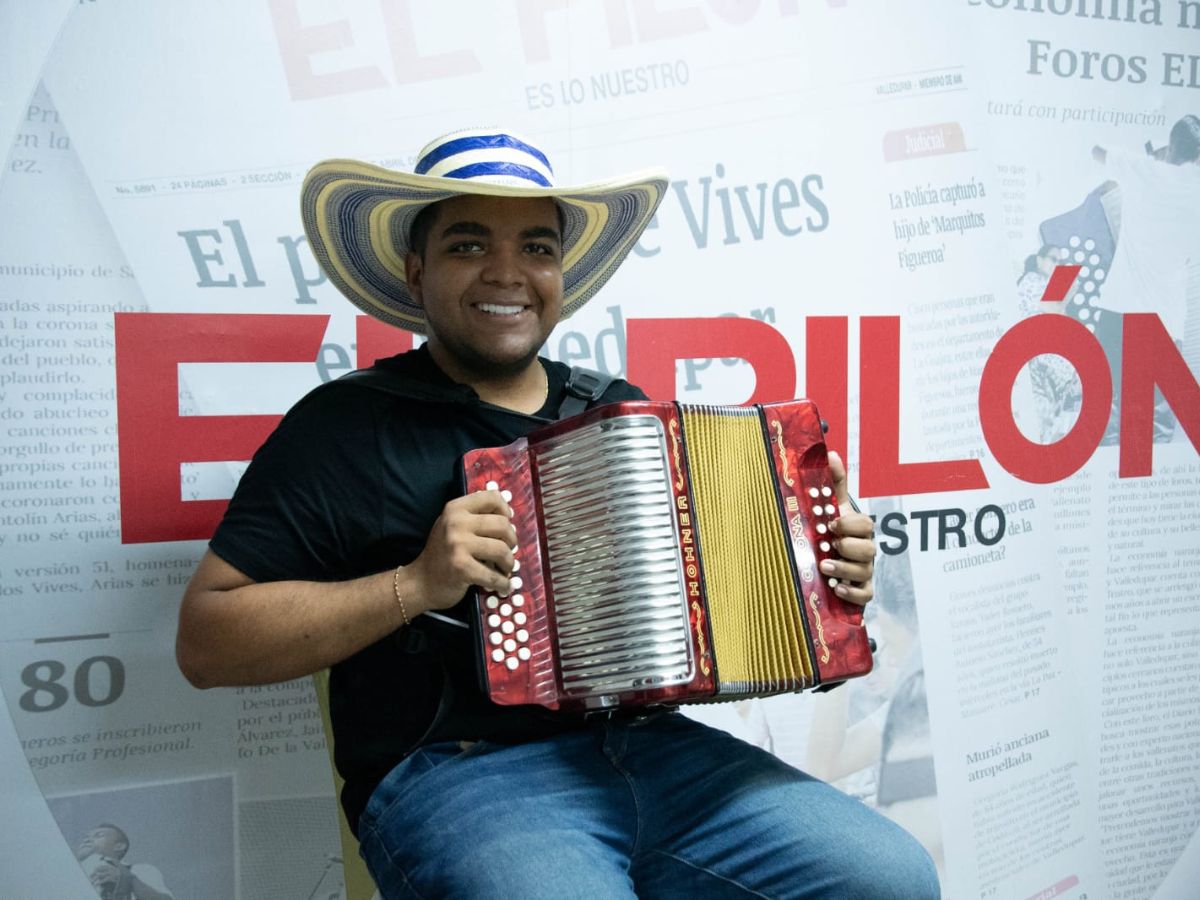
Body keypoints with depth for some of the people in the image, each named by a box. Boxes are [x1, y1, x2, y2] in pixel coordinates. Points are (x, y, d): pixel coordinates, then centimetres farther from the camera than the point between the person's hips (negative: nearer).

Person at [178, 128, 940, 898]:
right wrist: (415, 585, -15)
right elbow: (205, 641, -4)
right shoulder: (346, 425, -1)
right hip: (453, 775, -4)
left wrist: (826, 572, 4)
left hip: (655, 749, 5)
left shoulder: (622, 412, 15)